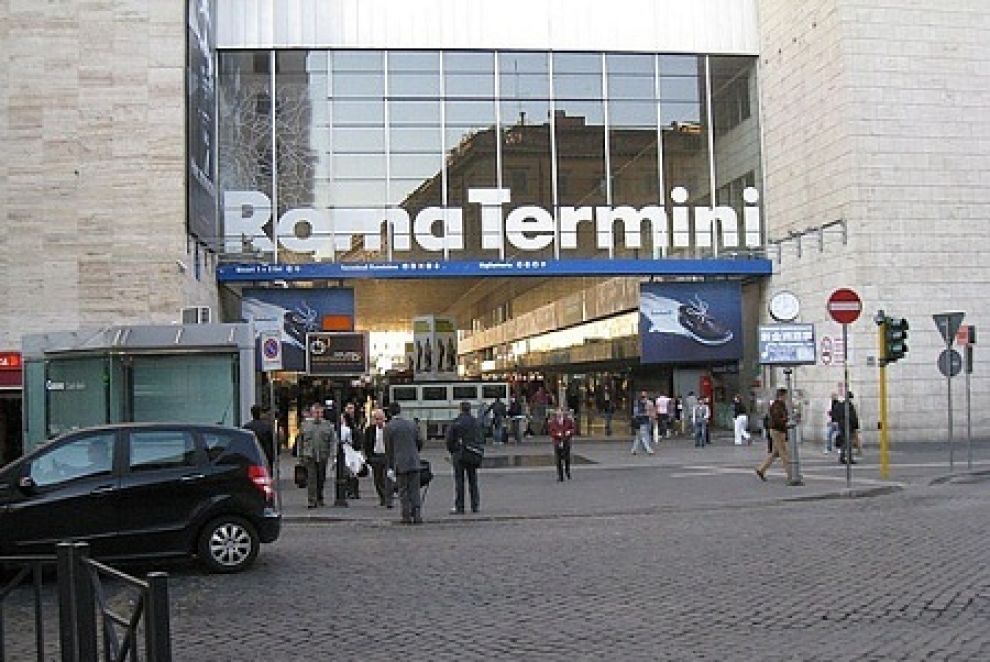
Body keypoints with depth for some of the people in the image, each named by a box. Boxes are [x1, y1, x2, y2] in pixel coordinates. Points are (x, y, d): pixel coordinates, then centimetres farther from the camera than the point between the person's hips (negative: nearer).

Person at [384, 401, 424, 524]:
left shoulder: (389, 427, -4)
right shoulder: (411, 424, 7)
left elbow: (388, 448, -4)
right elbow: (420, 442, 9)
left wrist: (390, 467, 1)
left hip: (400, 463, -3)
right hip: (414, 462, 3)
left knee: (403, 491, 5)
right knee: (414, 490, 7)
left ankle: (407, 516, 3)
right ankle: (417, 515, -1)